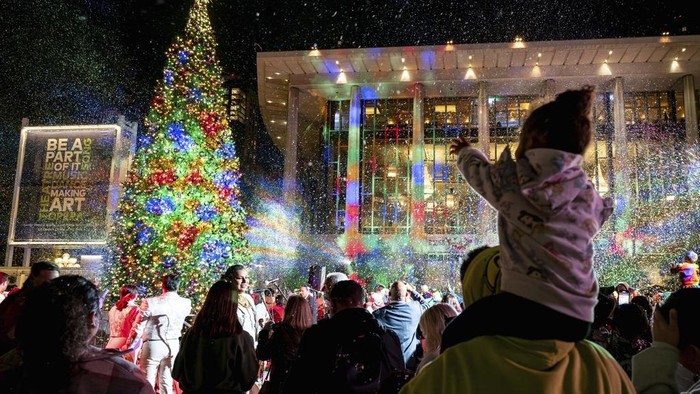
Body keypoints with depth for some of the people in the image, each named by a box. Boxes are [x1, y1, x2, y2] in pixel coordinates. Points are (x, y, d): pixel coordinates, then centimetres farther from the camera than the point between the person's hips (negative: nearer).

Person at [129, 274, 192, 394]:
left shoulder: (150, 302, -15)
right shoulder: (186, 304, -8)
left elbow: (138, 327, -8)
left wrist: (129, 345, 4)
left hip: (153, 345, -3)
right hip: (173, 345, 3)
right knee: (167, 382, 14)